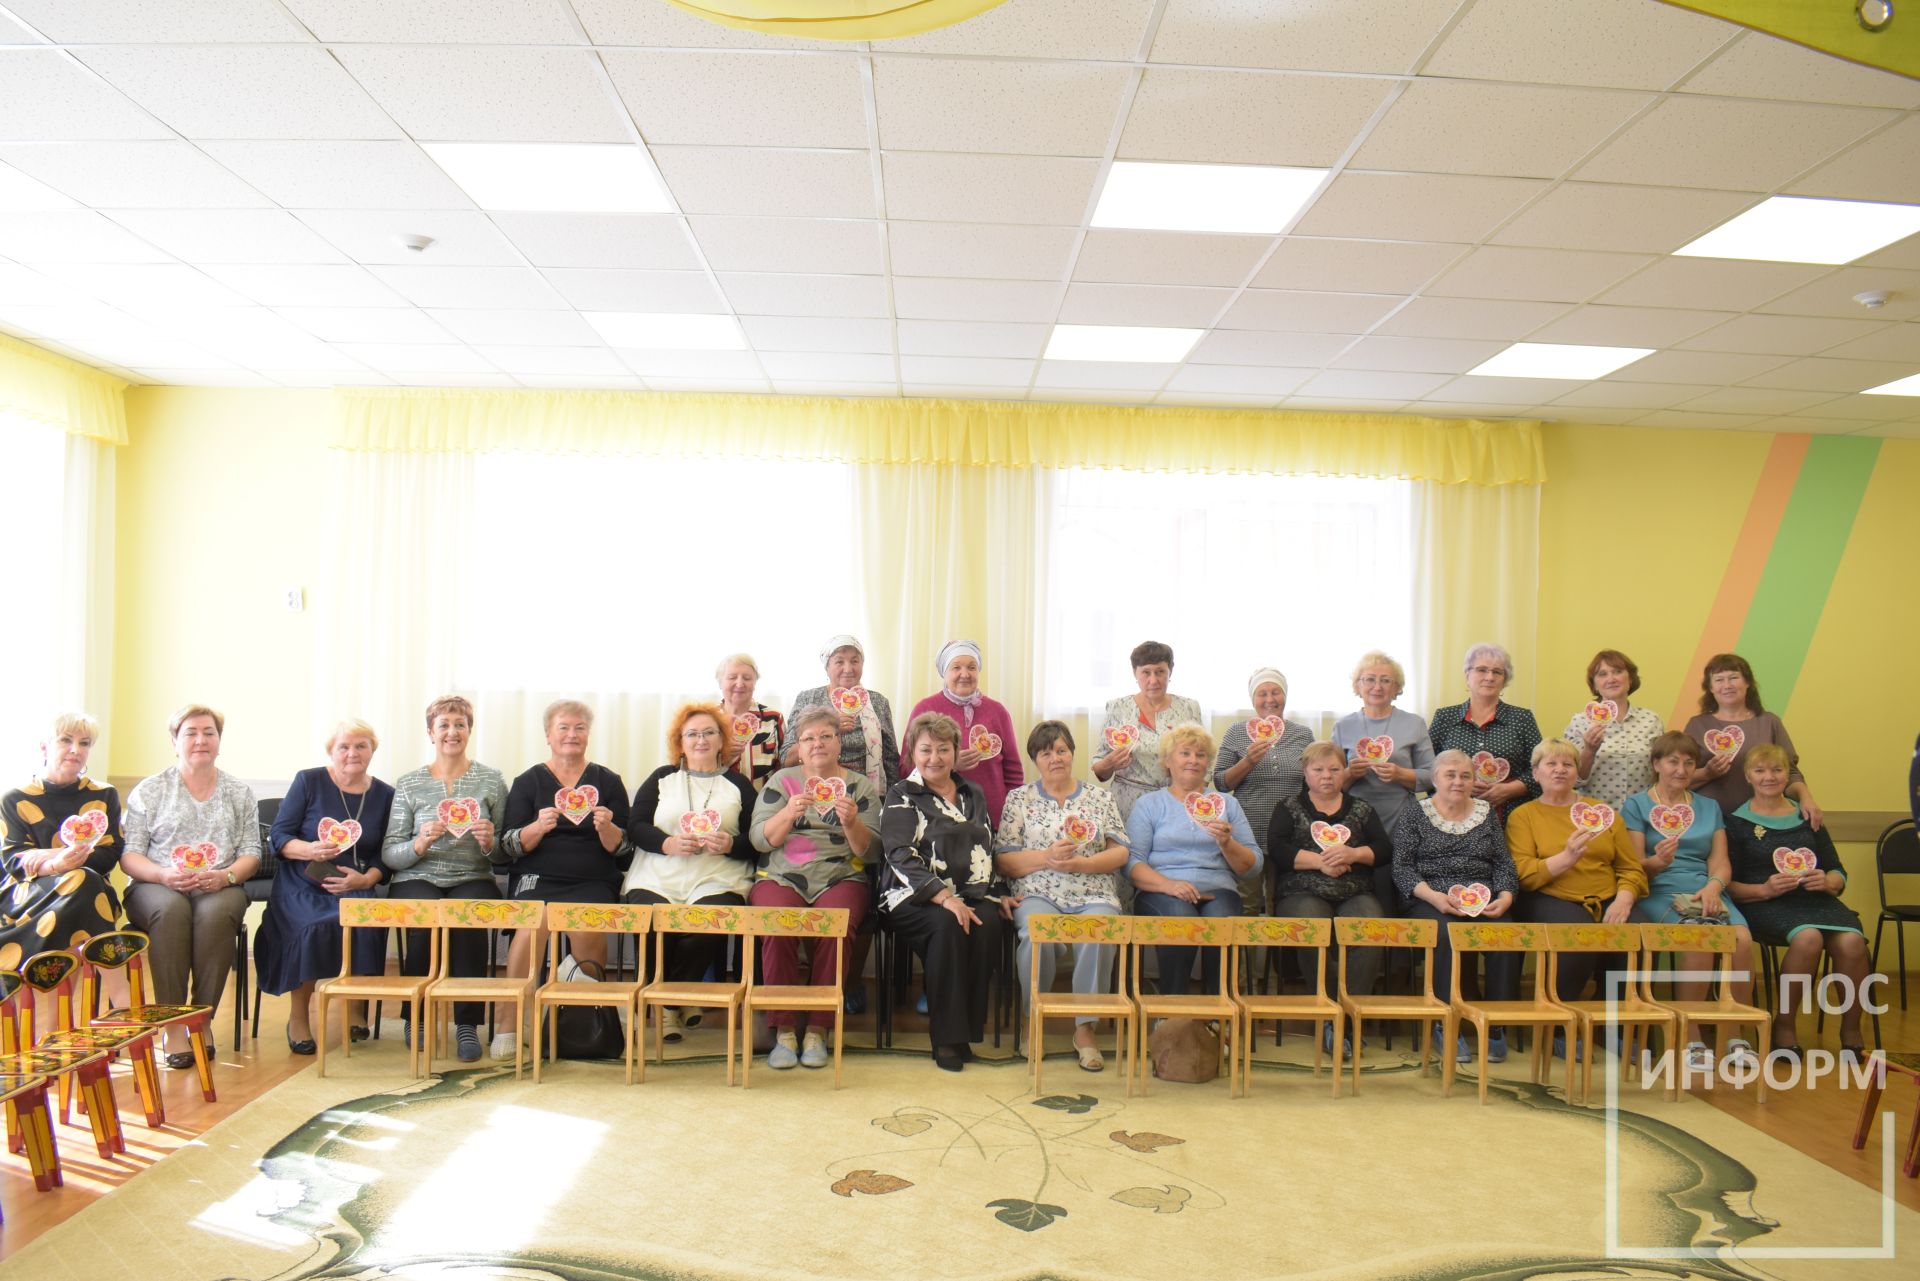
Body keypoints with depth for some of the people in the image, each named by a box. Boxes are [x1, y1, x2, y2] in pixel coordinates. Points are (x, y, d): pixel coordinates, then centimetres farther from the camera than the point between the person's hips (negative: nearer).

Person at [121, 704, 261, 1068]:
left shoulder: (240, 793, 15)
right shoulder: (149, 790, 11)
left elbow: (251, 854, 8)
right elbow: (129, 856, 3)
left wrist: (226, 876, -14)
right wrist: (164, 875, -17)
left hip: (219, 888, 1)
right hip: (156, 887, 0)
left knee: (216, 913, -35)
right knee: (171, 910, -36)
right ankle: (173, 1026, -31)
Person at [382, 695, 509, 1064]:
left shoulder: (491, 780, 9)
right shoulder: (409, 784, 9)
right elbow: (389, 854, 4)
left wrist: (489, 842, -15)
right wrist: (420, 843, -16)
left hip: (473, 879, 0)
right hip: (417, 879, 0)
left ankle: (467, 1023, -21)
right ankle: (415, 1015, -7)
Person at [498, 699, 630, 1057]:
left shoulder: (608, 782, 13)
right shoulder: (528, 782, 12)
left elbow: (621, 847, 8)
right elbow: (510, 846, 5)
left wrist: (606, 827, -14)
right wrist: (538, 827, -15)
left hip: (593, 882, 0)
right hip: (537, 879, 0)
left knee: (587, 923, -33)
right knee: (533, 924, -32)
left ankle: (586, 975, -2)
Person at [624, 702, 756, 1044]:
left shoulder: (739, 785, 14)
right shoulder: (662, 778, 18)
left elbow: (756, 842, 8)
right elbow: (634, 826, 7)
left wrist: (730, 845, -14)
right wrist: (669, 843, -11)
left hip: (718, 881, -1)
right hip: (656, 879, 1)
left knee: (707, 927, -30)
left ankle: (669, 1003, -4)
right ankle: (678, 1001, -4)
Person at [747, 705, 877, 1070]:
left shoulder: (861, 787, 12)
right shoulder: (781, 781, 13)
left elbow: (868, 850, 2)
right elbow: (759, 839, 1)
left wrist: (850, 822, -17)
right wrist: (789, 813, -16)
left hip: (841, 878, 0)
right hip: (782, 877, 0)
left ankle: (818, 1030, -18)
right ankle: (783, 1030, -18)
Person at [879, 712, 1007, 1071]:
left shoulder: (973, 795, 20)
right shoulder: (902, 796, 4)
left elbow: (989, 850, 24)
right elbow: (901, 857, -9)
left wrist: (996, 894, 9)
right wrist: (944, 897, -21)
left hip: (973, 894, 4)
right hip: (915, 898, -4)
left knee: (988, 924, -30)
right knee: (947, 925, -34)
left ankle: (968, 1027, -17)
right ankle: (946, 1037, -24)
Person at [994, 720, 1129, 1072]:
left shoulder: (1100, 797, 17)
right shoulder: (1019, 798, 13)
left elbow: (1120, 853, 8)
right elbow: (1003, 861, 5)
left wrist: (1082, 863, -10)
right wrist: (1046, 858, -11)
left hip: (1094, 897, 1)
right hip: (1038, 895, -1)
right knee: (1037, 934, -34)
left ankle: (1085, 1028, -15)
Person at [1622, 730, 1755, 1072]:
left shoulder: (1709, 807, 22)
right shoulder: (1636, 805, 9)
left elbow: (1721, 862, 11)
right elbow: (1635, 866, 0)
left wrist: (1714, 886, -11)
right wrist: (1658, 861, -23)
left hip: (1706, 891, 4)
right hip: (1658, 892, -4)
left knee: (1742, 938, -27)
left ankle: (1736, 1035, -11)